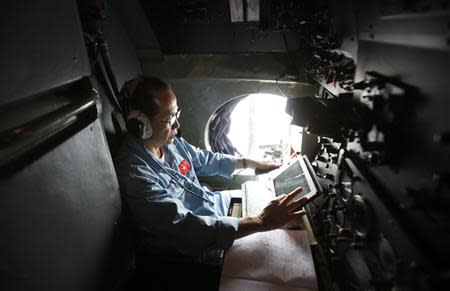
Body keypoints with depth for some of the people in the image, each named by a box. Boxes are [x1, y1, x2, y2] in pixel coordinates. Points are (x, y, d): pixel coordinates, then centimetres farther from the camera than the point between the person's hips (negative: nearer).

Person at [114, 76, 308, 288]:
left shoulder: (169, 142, -6)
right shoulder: (134, 174, -32)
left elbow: (207, 160, 10)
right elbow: (186, 228, -37)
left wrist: (252, 163, 9)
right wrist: (262, 223, -38)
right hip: (194, 249, -7)